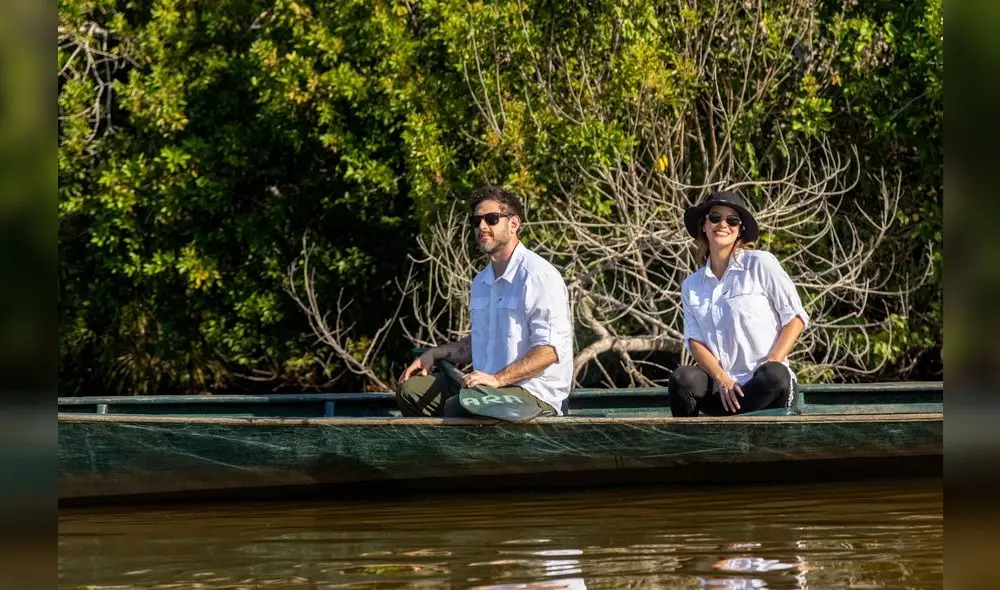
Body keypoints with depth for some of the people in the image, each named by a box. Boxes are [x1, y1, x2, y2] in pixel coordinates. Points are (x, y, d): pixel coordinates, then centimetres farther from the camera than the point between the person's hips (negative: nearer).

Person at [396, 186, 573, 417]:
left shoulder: (538, 275, -12)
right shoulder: (481, 282, 17)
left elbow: (550, 349, -20)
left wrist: (497, 379, -27)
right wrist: (435, 354, 20)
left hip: (534, 395, -9)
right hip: (489, 385, 9)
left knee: (458, 407, -31)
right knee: (410, 389, 1)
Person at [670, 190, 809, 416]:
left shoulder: (760, 264, 2)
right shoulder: (691, 286, 14)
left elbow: (795, 317, 2)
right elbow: (694, 341, 6)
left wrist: (771, 365, -11)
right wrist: (721, 378, -13)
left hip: (766, 385, -2)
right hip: (721, 386, 2)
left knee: (774, 375, -37)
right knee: (682, 378, -29)